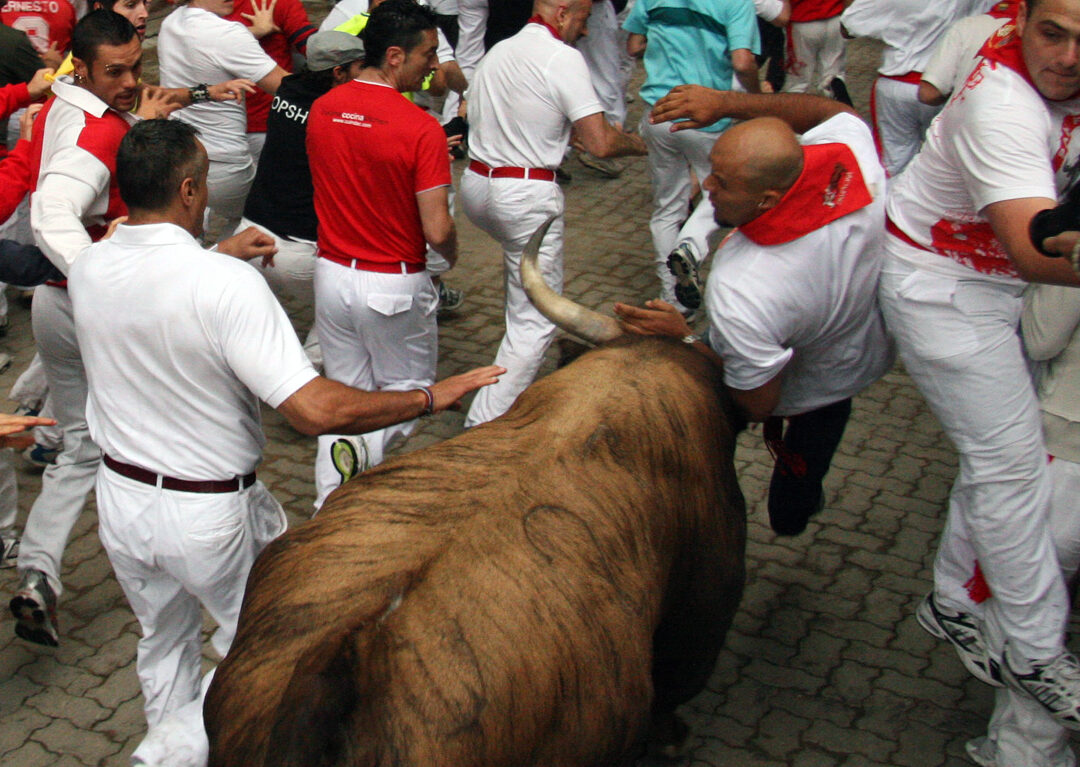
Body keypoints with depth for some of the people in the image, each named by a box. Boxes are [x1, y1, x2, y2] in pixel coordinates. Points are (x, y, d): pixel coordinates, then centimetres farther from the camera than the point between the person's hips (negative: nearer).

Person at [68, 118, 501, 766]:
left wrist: (220, 253, 29)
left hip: (121, 496, 6)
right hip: (210, 514, -6)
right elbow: (316, 409, -35)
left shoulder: (89, 269, -8)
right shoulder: (225, 283, -28)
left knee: (163, 641, 29)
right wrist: (430, 397, -25)